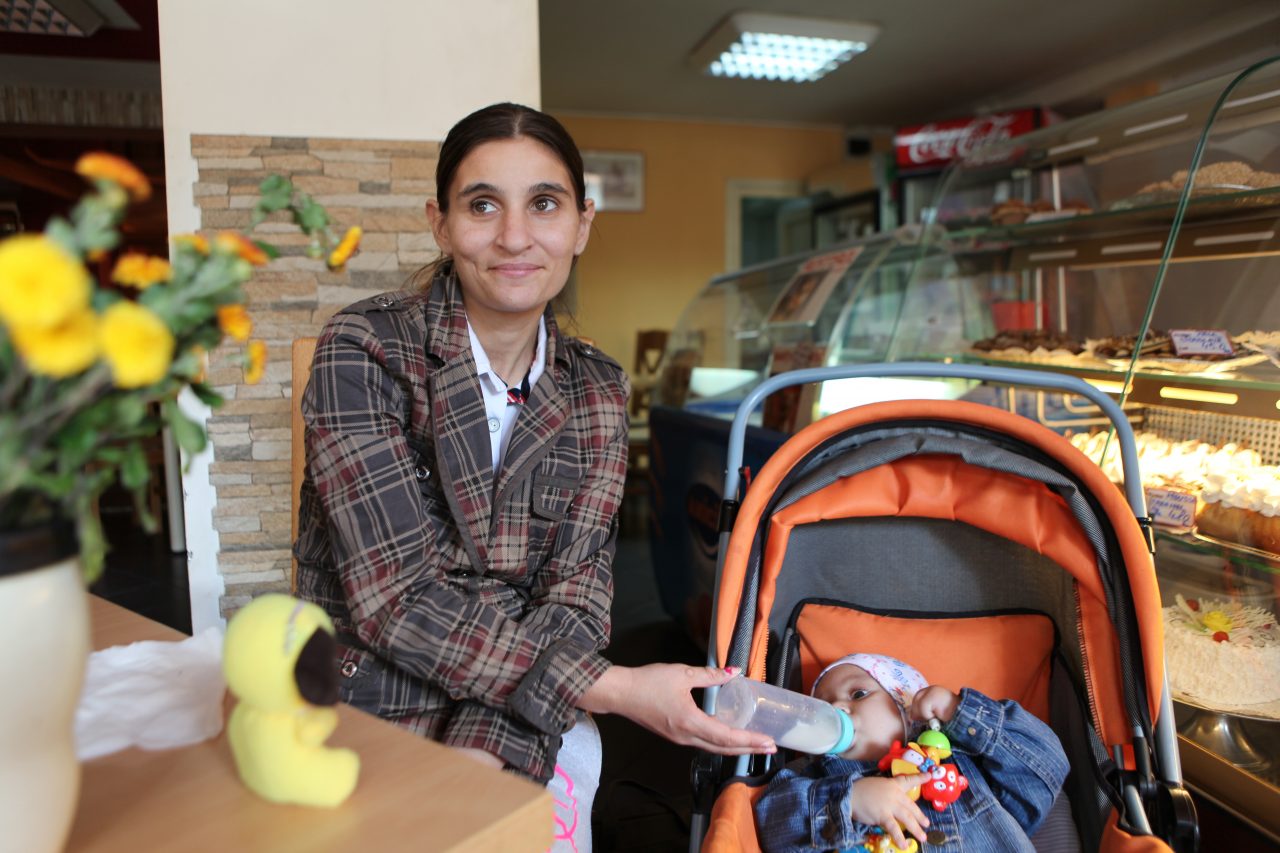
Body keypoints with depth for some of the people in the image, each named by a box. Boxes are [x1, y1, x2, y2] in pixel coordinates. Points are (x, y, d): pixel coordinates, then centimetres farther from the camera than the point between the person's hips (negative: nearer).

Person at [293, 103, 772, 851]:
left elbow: (575, 590, -5)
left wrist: (487, 750, -21)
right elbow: (395, 595, -18)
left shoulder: (598, 390, 0)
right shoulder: (364, 350, -13)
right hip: (369, 701, -2)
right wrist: (612, 688, -22)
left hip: (525, 721, 3)